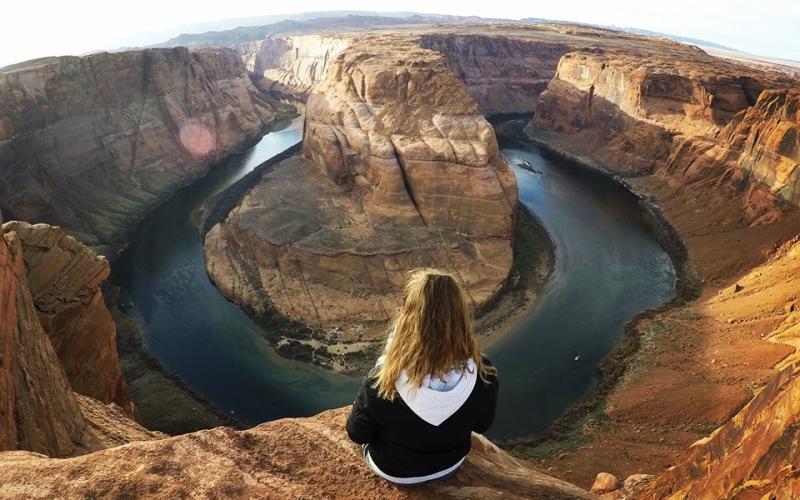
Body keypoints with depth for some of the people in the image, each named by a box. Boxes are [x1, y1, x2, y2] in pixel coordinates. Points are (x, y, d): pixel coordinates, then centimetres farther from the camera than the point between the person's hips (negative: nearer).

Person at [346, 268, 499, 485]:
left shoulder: (383, 378, -39)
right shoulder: (483, 376, -31)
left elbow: (357, 433, -18)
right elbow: (481, 425, -9)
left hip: (393, 470, -2)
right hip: (450, 464, 2)